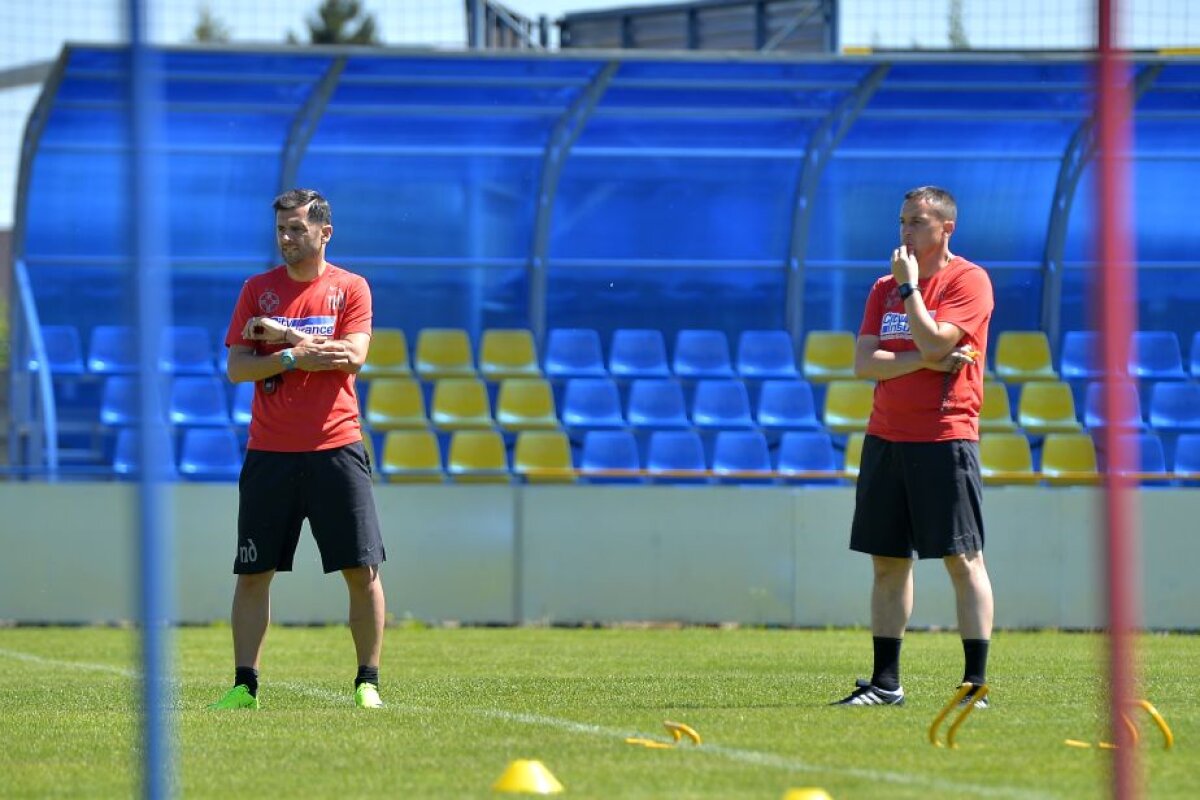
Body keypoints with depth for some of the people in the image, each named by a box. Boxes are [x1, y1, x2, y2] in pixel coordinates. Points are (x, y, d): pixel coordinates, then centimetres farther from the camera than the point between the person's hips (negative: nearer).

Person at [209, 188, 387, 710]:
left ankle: (368, 683, 5)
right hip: (269, 452, 2)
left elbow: (352, 356, -11)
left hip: (335, 447, -2)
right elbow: (237, 368, 1)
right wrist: (293, 357, -14)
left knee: (362, 570, -3)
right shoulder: (258, 289, 9)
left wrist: (282, 334, -11)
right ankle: (244, 686, 6)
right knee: (254, 573, 1)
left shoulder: (350, 289, 4)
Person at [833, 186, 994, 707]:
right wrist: (926, 361, -9)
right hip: (885, 437, 6)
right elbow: (863, 363, 4)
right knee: (887, 561, 7)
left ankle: (976, 685, -7)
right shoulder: (885, 288, 14)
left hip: (945, 437, -6)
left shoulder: (969, 280, -4)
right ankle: (885, 683, 12)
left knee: (962, 558, -7)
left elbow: (934, 341, -18)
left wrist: (909, 286, -9)